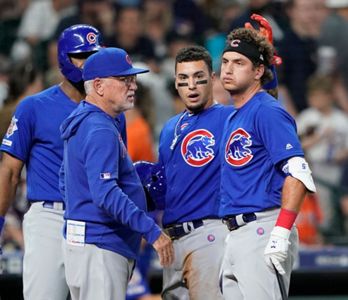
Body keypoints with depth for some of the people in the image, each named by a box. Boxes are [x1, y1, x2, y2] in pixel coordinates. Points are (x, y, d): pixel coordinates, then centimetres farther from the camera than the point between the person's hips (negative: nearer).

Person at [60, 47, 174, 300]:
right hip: (99, 246, -11)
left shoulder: (82, 122, 16)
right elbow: (106, 194, -28)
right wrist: (151, 230, -29)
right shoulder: (101, 130, -18)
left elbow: (66, 180, 25)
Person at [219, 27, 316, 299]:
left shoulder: (268, 111, -8)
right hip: (234, 236, 10)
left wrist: (281, 233, -26)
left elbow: (298, 174, -19)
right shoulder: (233, 118, 21)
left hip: (263, 231, -10)